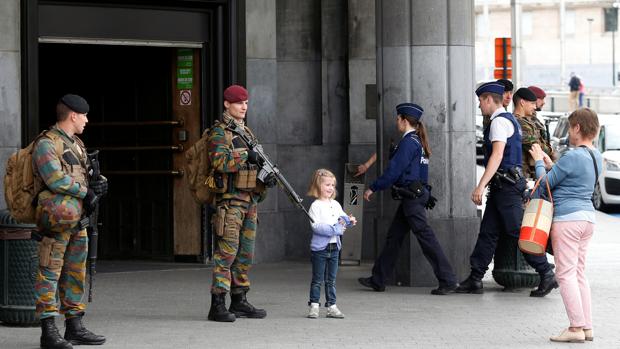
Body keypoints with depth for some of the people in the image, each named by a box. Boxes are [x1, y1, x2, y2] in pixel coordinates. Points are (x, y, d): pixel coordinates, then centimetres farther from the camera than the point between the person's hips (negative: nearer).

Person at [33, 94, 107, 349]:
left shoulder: (77, 144, 18)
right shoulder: (46, 144, -11)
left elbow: (90, 176, 18)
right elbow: (56, 179, -21)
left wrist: (99, 186, -5)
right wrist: (86, 191, -13)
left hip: (78, 220, 9)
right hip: (57, 220, -9)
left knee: (75, 275, 12)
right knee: (50, 274, -6)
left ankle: (74, 328, 18)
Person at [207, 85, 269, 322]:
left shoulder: (247, 132, 19)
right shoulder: (219, 132, -7)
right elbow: (219, 161, -21)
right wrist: (245, 156, -23)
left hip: (249, 200, 9)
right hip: (230, 199, -8)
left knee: (246, 253, 10)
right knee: (226, 251, -11)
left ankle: (239, 302, 17)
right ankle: (217, 305, -11)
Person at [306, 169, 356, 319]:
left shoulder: (336, 205, 11)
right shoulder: (315, 206, -10)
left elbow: (343, 218, 15)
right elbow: (316, 226, -19)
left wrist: (349, 221, -8)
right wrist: (334, 229, -22)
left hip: (334, 247, 6)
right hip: (319, 248, -6)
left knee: (331, 280, 10)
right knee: (317, 279, -1)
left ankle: (331, 306, 14)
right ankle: (313, 306, 4)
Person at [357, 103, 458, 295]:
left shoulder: (408, 142, -14)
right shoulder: (417, 142, 15)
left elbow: (394, 171, -17)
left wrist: (373, 188, -9)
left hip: (412, 197, -10)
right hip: (416, 194, 10)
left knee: (425, 237, -10)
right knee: (393, 236, 13)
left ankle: (448, 281, -10)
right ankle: (378, 280, 19)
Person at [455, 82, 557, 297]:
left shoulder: (499, 121, -12)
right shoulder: (508, 120, 20)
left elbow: (497, 155, -22)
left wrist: (481, 185, -26)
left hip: (506, 186, -10)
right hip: (502, 186, 10)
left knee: (519, 232, -8)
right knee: (488, 231, 9)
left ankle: (546, 276, -6)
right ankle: (475, 279, 11)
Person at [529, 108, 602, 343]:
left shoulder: (572, 157, -16)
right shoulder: (596, 157, 11)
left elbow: (545, 183, -7)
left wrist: (539, 161, 8)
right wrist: (548, 163, 22)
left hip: (567, 218, -9)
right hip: (587, 217, 9)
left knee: (566, 274, -5)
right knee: (579, 274, 13)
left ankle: (576, 328, -8)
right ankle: (587, 326, 11)